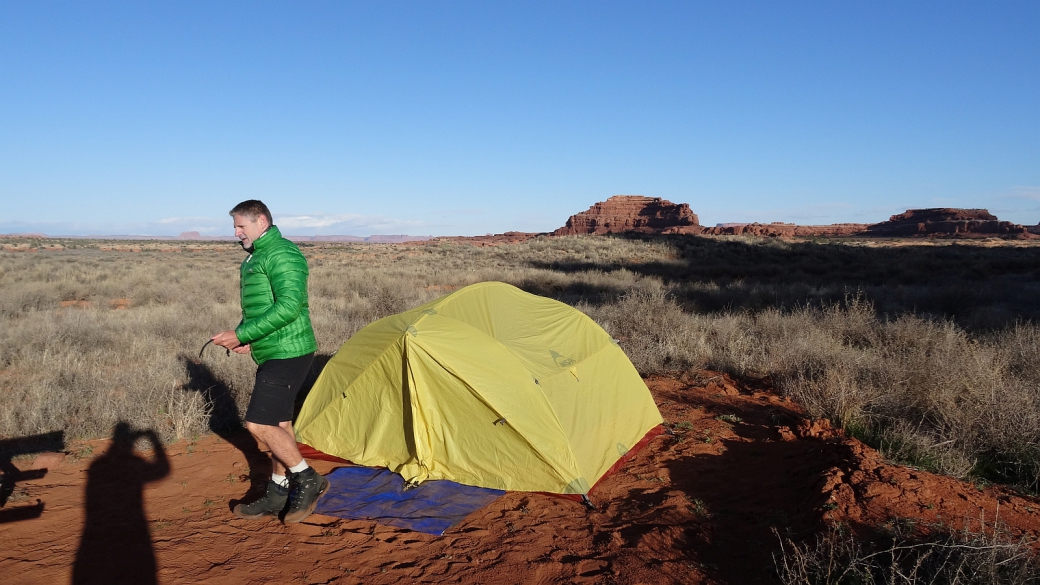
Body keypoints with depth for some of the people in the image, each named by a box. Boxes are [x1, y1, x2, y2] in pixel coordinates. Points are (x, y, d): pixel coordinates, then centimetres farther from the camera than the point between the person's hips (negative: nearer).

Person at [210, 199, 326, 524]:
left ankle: (308, 480, 3)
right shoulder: (256, 257, 18)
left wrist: (241, 335, -21)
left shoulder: (282, 254, -15)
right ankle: (278, 495, 26)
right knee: (278, 423, 15)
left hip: (287, 353, -10)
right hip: (273, 352, 10)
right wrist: (248, 338, 6)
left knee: (258, 423, -12)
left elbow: (289, 306, -25)